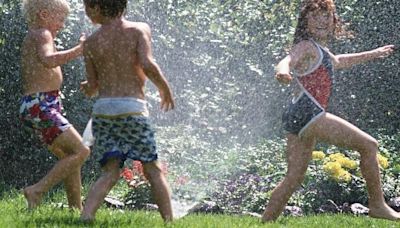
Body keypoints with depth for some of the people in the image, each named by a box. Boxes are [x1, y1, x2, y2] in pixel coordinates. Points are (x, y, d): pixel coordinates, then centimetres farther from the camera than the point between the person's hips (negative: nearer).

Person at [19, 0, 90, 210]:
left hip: (35, 106, 11)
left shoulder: (31, 38, 21)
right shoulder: (41, 34, -8)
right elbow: (48, 60, -29)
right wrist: (79, 50, -28)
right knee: (80, 151, -16)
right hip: (40, 106, -11)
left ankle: (76, 209, 17)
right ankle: (37, 191, -20)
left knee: (69, 157, 17)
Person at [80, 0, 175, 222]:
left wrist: (88, 87, 34)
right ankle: (169, 221, 2)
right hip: (132, 108, -2)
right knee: (153, 170, 8)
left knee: (110, 173, 4)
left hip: (103, 110, 2)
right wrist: (165, 88, 3)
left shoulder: (91, 43, 7)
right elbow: (147, 65, -14)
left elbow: (93, 87, 11)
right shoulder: (139, 30, 1)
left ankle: (85, 217, -16)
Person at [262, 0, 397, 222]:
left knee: (293, 179, 8)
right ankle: (377, 205, -5)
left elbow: (338, 62, 44)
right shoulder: (306, 46, -6)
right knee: (368, 145, -7)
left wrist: (373, 54, 56)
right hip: (307, 112, -10)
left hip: (298, 120, 10)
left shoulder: (321, 50, 23)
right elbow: (288, 61, -26)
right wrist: (283, 70, -51)